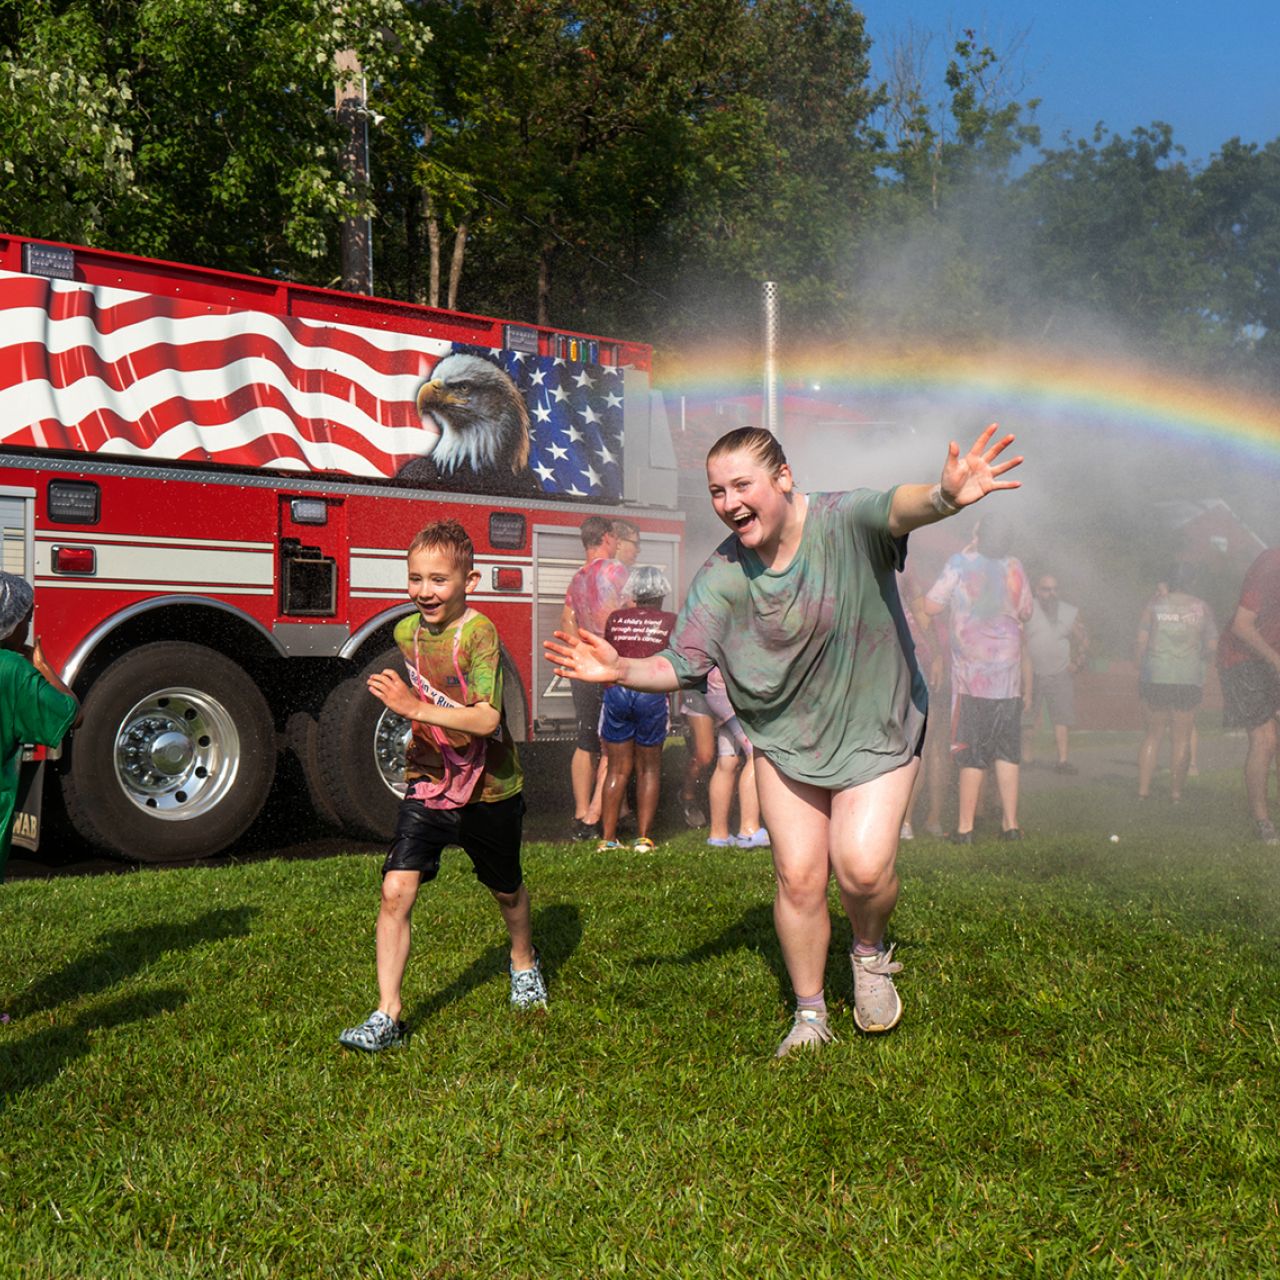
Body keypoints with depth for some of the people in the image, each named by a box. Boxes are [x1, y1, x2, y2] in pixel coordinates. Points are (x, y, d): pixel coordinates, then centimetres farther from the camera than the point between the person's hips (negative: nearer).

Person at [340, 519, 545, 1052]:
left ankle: (524, 962, 49)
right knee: (396, 889, -13)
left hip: (489, 788, -3)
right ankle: (387, 1015, -4)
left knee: (506, 889, 18)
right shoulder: (406, 631, -1)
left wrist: (414, 707, -39)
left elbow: (486, 718, -32)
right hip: (428, 782, 4)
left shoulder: (479, 633, -21)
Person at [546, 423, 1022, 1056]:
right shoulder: (721, 575, -12)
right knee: (798, 878, 1)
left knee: (861, 866, -16)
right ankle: (809, 1015, 25)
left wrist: (943, 497, -67)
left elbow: (897, 507, -44)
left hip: (875, 730, -2)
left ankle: (870, 953, 20)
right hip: (785, 740, 3)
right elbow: (680, 665, -10)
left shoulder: (843, 522, -21)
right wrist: (622, 669, -30)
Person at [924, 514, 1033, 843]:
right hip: (1009, 672, 3)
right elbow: (1026, 613, 14)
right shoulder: (1015, 567, 2)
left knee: (972, 753, 0)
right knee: (1007, 751, 10)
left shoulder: (961, 563, -9)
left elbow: (931, 606, -5)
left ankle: (965, 827, 3)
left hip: (972, 672, -3)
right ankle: (1010, 824, 13)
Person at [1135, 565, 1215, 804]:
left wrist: (1139, 665, 11)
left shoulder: (1154, 605, 1)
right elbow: (1212, 645, 5)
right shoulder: (1201, 607, 4)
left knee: (1153, 735, 10)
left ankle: (1143, 789, 5)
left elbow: (1141, 642, -3)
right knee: (1182, 738, 7)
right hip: (1189, 679, 0)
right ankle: (1176, 792, 6)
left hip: (1155, 678, 0)